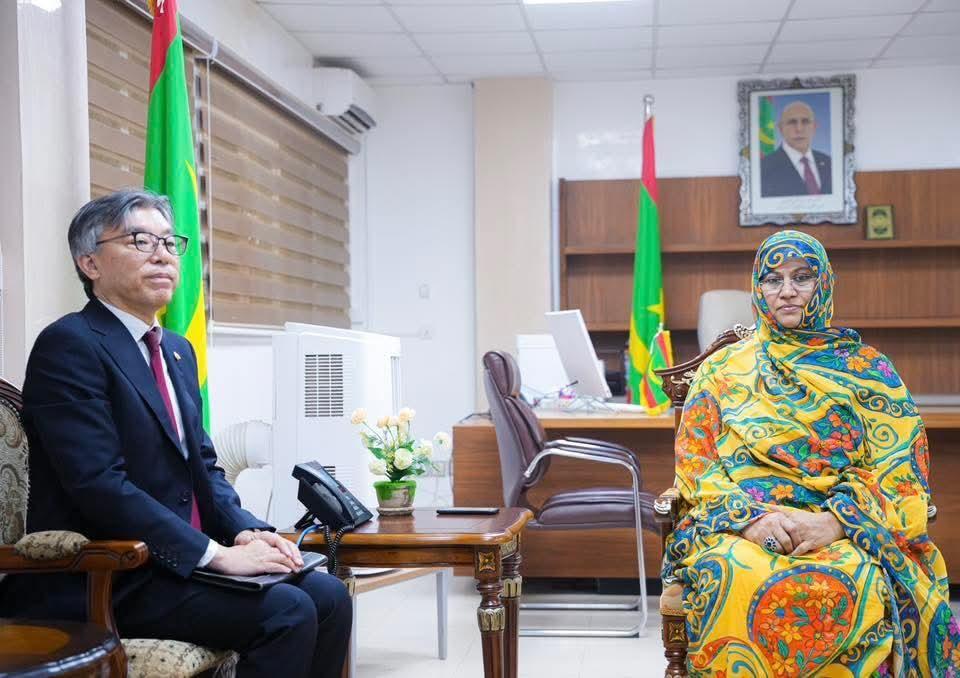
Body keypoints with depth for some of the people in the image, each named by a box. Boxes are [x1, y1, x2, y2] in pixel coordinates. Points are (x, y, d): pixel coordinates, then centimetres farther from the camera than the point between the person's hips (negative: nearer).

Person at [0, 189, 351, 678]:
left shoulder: (178, 350, 16)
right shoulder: (69, 345, -12)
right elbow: (100, 485, -21)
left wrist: (245, 529, -2)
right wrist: (216, 553, -23)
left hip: (182, 560, 8)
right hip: (104, 580, -8)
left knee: (328, 597, -7)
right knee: (287, 613, -22)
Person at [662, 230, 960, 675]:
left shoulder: (865, 368, 15)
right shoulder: (722, 368, 18)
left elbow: (898, 471, 4)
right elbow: (695, 460, 7)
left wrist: (835, 521, -16)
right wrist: (748, 515, -13)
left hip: (844, 530, 0)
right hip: (735, 526, 0)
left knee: (854, 583, -36)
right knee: (738, 578, -37)